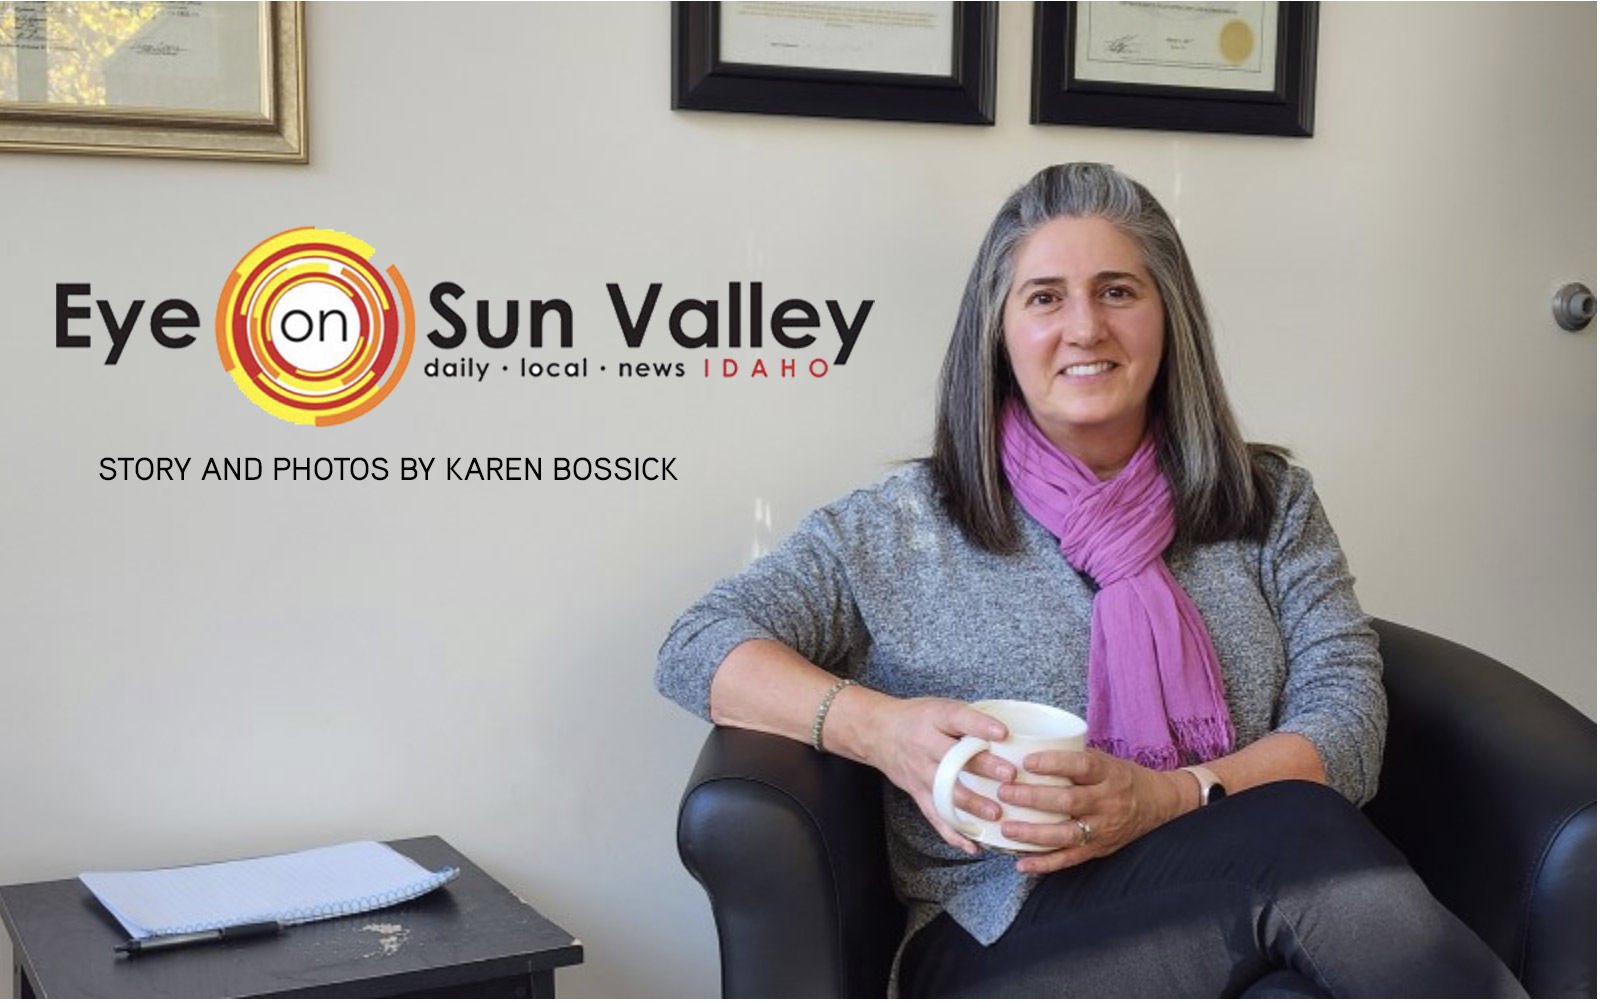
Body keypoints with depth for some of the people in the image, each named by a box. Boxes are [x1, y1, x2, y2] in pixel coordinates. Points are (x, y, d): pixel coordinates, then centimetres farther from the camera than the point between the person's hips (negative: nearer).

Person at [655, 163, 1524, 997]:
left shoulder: (1270, 504, 17)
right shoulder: (906, 527, 11)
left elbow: (1346, 722, 6)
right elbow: (697, 650, 6)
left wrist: (1166, 798, -14)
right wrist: (879, 728, -14)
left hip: (1244, 908, 2)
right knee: (1297, 835, -31)